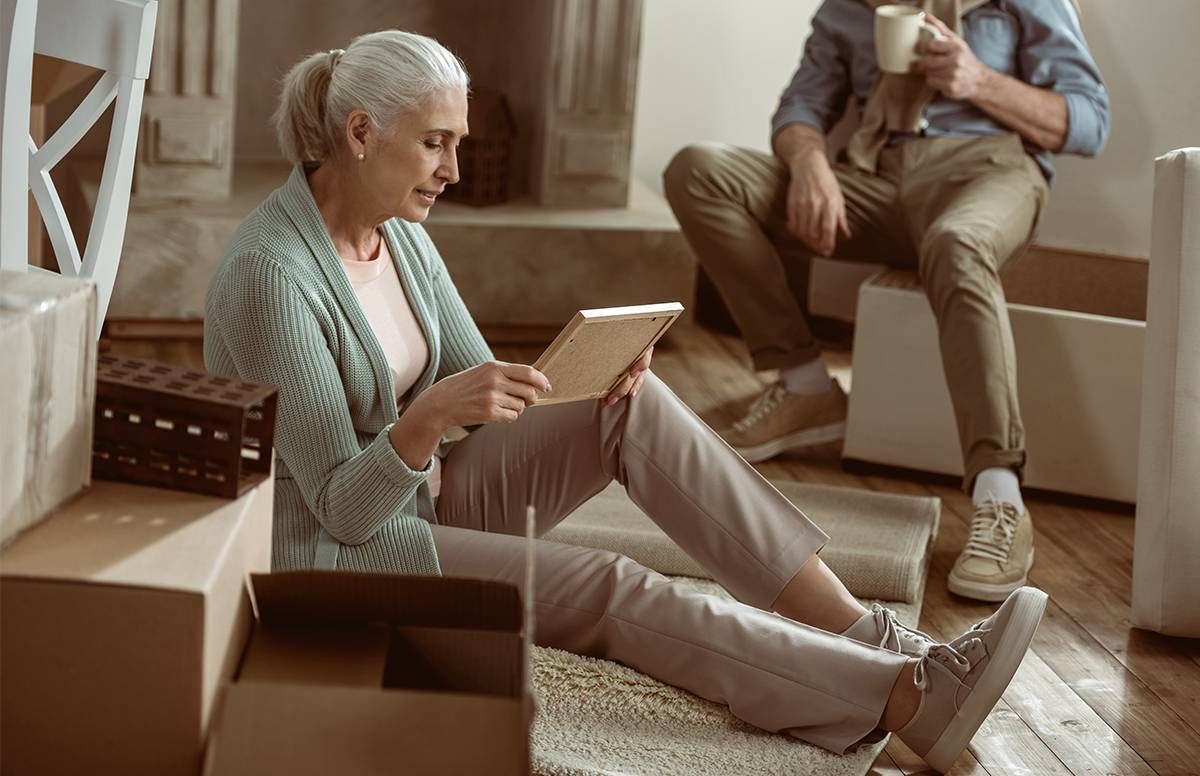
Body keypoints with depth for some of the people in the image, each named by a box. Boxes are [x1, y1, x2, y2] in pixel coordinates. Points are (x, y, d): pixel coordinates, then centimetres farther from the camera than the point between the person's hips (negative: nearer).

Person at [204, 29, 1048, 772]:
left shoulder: (399, 232, 1)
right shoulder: (274, 275, -25)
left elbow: (484, 390, 6)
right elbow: (342, 509, -24)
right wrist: (432, 412, -41)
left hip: (421, 497, 8)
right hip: (330, 561, -8)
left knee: (631, 405, -12)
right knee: (610, 591, -25)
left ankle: (865, 633, -17)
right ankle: (909, 698, -24)